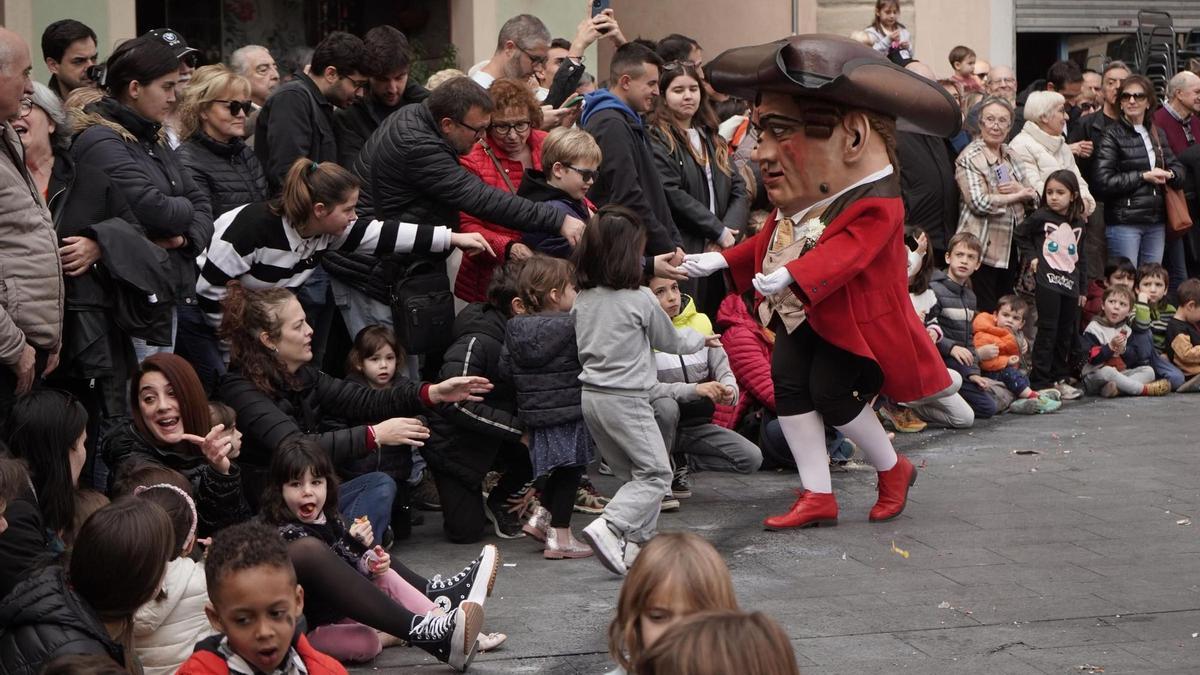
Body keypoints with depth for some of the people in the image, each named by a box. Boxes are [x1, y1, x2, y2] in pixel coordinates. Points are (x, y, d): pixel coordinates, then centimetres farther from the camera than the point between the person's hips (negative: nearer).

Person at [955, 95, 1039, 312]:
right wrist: (1017, 195, -8)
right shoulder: (969, 158, -9)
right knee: (985, 312, -6)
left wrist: (1019, 189, -9)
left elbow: (1033, 194, 15)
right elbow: (980, 203, -20)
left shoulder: (1009, 154, 15)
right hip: (983, 247, -7)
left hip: (1010, 245, 8)